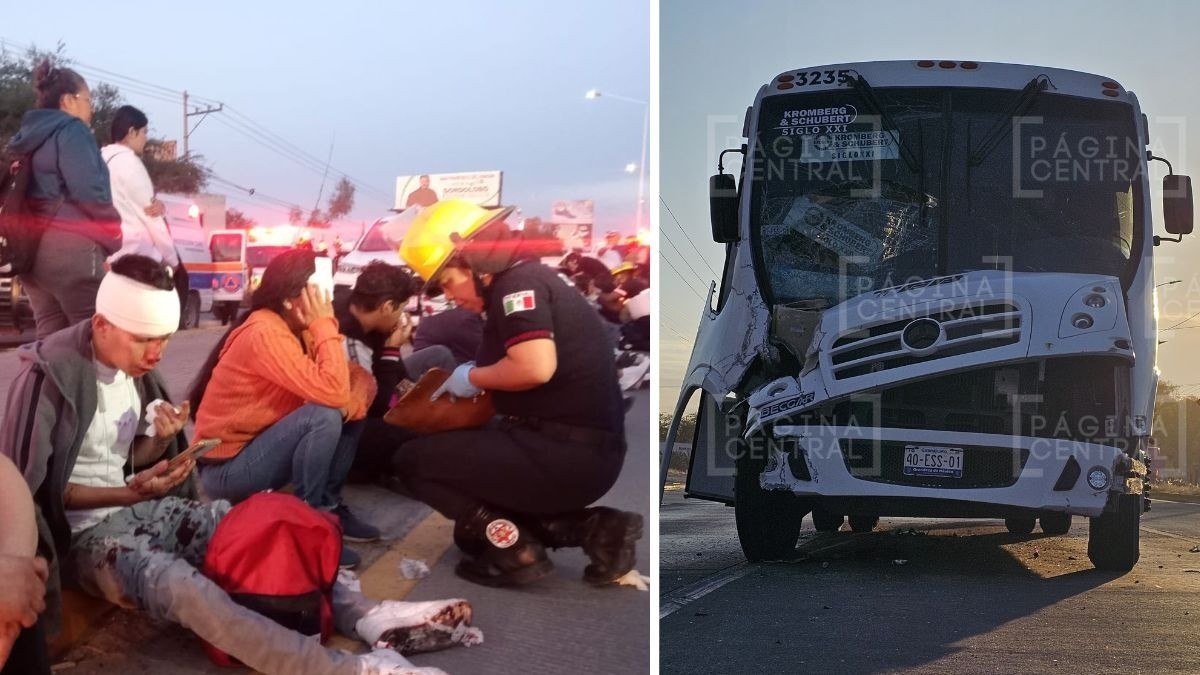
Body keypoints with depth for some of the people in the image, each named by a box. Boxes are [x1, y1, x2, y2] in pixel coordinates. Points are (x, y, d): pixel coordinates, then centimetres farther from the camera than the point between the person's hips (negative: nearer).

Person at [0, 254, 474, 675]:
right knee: (189, 591, -34)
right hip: (89, 531, -9)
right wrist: (130, 493, -25)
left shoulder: (133, 366, 6)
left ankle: (367, 617, -20)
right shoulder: (50, 375, -18)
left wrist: (160, 441, -10)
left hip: (145, 510, 9)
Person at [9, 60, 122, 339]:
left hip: (33, 248, 9)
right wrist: (113, 237, -1)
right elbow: (89, 191, -15)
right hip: (70, 247, -9)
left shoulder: (29, 136, 21)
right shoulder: (71, 130, -5)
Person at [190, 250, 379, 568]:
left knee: (345, 410, 1)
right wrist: (325, 325, -23)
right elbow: (331, 393, -32)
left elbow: (359, 375, 4)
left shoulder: (300, 329, 3)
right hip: (227, 467, -9)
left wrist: (356, 398, -19)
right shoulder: (265, 332, -24)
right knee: (324, 416, -27)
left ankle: (330, 506, 8)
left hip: (260, 447, 9)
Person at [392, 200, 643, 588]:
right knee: (478, 531, 27)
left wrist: (473, 377, -11)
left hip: (566, 452, -10)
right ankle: (592, 528, 10)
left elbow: (536, 367, -28)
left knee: (413, 461, -1)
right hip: (582, 452, 10)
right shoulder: (528, 283, 18)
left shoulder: (517, 283, -12)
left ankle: (515, 550, -6)